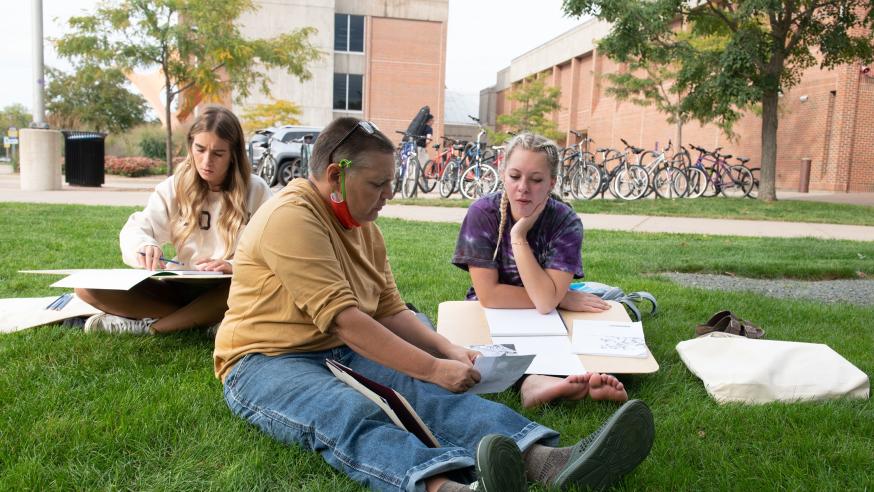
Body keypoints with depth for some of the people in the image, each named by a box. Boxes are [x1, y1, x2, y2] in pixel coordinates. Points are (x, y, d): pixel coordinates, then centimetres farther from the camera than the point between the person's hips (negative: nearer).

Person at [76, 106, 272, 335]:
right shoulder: (174, 187, 4)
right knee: (88, 287, -15)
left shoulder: (256, 190, -3)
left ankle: (148, 327, -23)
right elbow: (134, 230, -4)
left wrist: (234, 266, -28)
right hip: (180, 288, 3)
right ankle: (202, 321, -20)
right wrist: (145, 247, -28)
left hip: (228, 290, -2)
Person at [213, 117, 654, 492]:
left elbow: (389, 310, 12)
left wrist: (447, 351, -5)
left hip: (343, 354, 7)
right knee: (350, 414, -39)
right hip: (268, 361, -6)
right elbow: (342, 318, -24)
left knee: (431, 389, -22)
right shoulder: (291, 218, -17)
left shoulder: (363, 226, 12)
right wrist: (432, 367, -24)